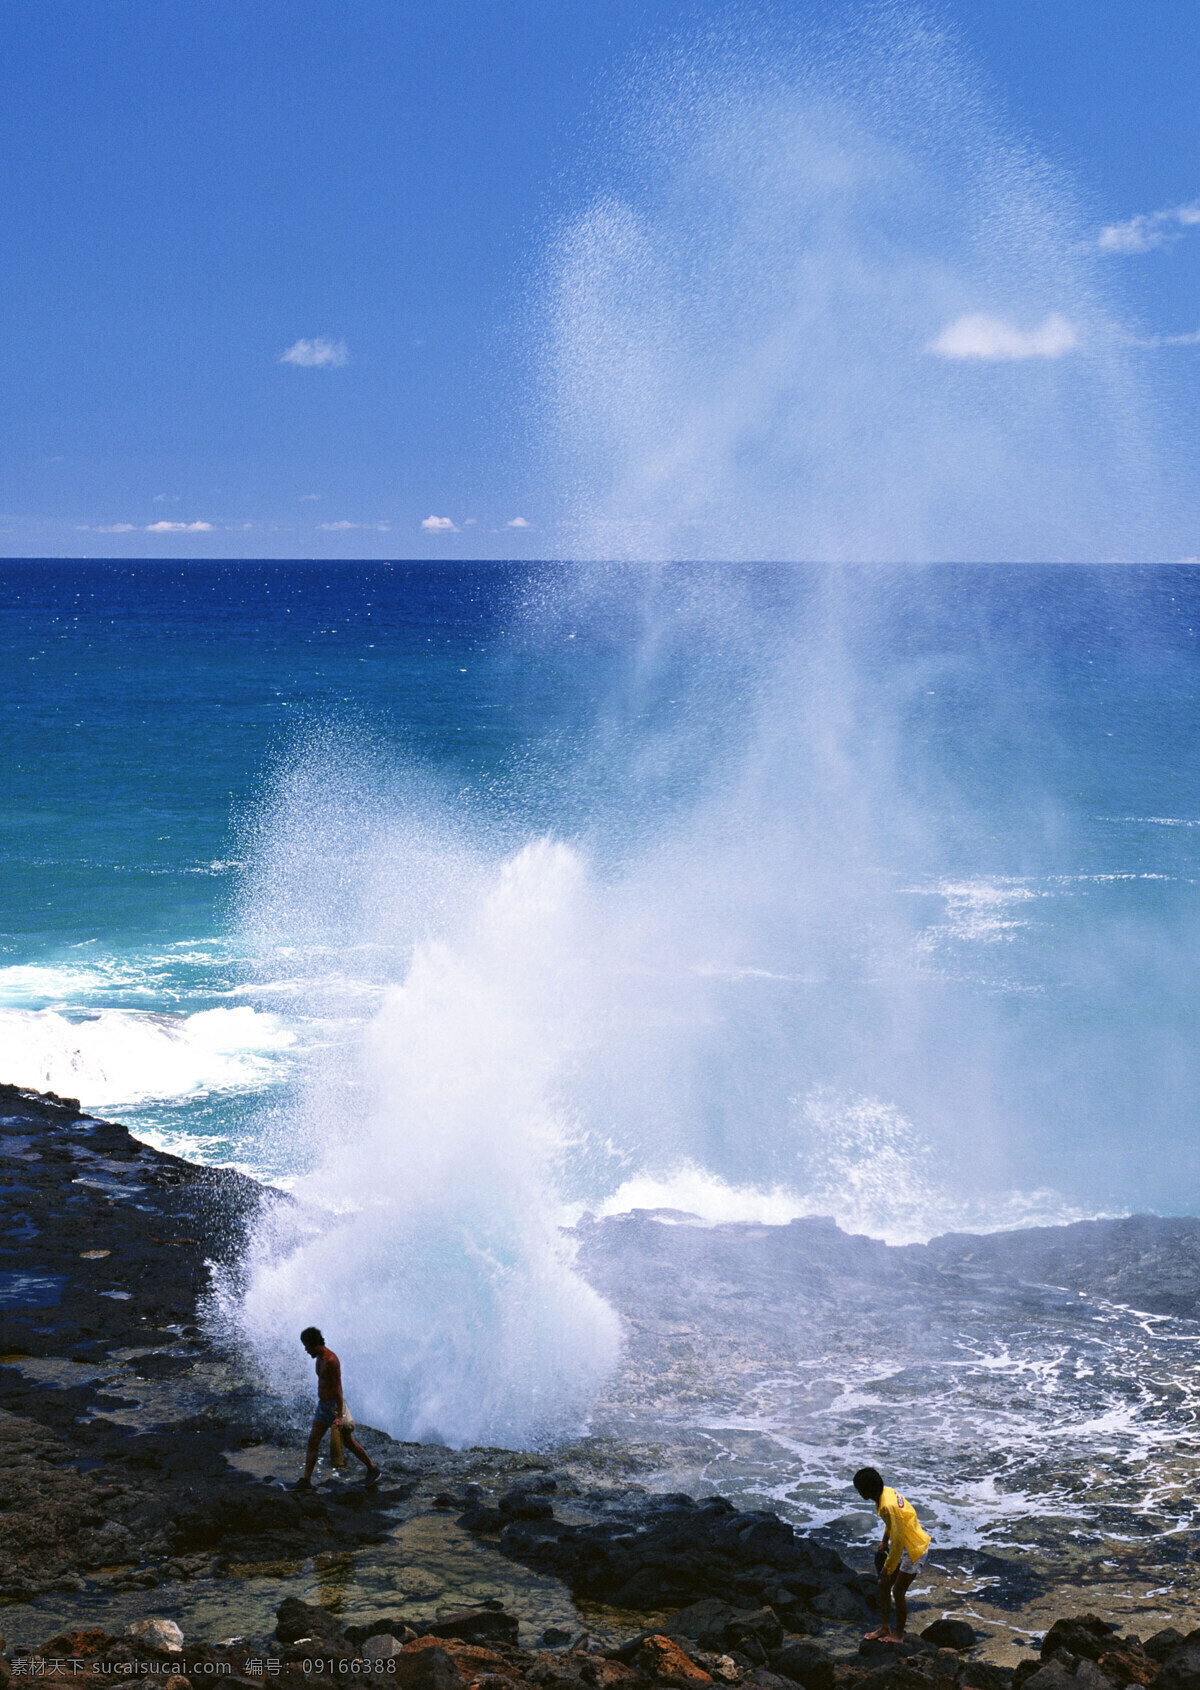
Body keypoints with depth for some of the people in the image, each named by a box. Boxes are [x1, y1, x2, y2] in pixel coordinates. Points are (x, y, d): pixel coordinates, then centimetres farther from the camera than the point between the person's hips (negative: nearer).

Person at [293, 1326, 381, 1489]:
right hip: (322, 1406, 9)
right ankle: (306, 1480, 1)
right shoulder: (320, 1358, 7)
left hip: (334, 1406, -9)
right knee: (313, 1441, 2)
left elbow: (338, 1389, -24)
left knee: (349, 1442, 4)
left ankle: (372, 1470, 21)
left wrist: (339, 1416, -27)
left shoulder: (331, 1360, -23)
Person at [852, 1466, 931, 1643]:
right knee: (883, 1585, 13)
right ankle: (885, 1628, 25)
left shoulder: (888, 1507, -34)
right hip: (904, 1545, 9)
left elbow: (898, 1542, -29)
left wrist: (888, 1568, -19)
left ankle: (898, 1635, 19)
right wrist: (884, 1541, 26)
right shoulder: (886, 1492, -5)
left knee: (898, 1591, 2)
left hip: (914, 1549, -9)